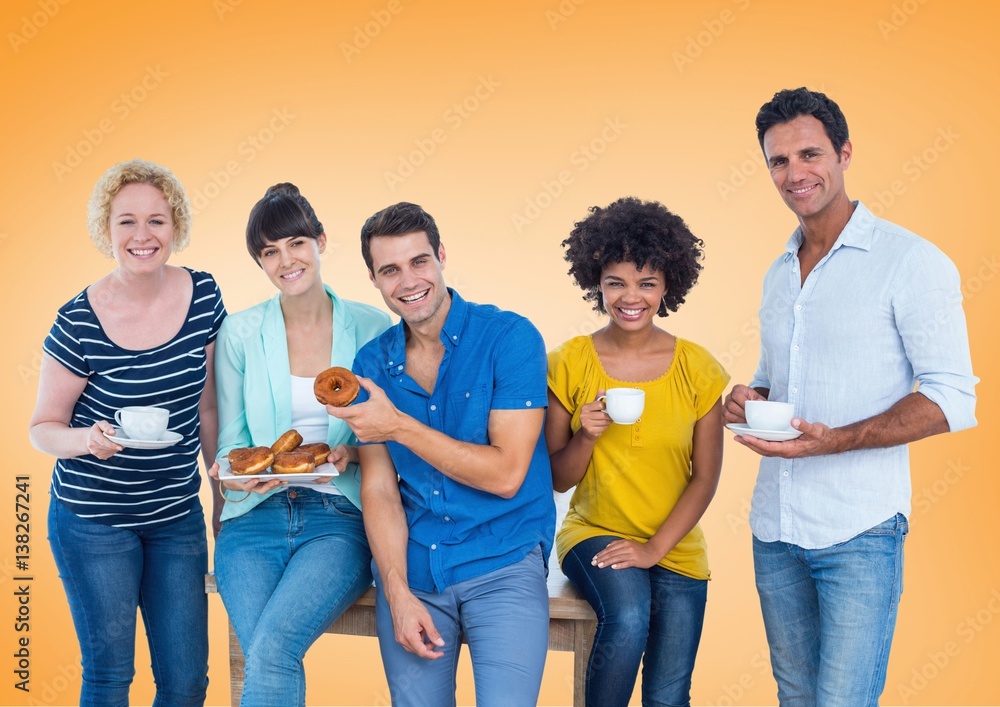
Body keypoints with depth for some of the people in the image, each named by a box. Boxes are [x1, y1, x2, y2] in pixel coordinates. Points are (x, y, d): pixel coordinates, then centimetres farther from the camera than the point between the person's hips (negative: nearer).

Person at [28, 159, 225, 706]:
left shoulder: (204, 296, -5)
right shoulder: (79, 323, -15)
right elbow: (42, 428, -5)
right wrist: (87, 439, -26)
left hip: (178, 517, 3)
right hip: (92, 519, -3)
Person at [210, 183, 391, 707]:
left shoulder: (371, 328, 3)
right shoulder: (240, 334, 7)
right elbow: (230, 443, 10)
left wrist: (354, 452, -12)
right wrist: (236, 474, -13)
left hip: (339, 519, -1)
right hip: (255, 519, 1)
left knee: (271, 648, -27)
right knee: (268, 658, -25)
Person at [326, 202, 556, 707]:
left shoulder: (510, 338, -8)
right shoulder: (372, 364, 5)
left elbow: (505, 474, -13)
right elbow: (379, 489, 3)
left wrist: (399, 425, -16)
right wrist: (398, 594, -8)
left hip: (502, 563, -3)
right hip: (411, 566, 4)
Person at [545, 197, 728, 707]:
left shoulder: (696, 368, -4)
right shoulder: (570, 364, -5)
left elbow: (705, 478, -2)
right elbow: (558, 479, -1)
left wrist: (654, 548, -12)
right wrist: (586, 436, -21)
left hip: (676, 547, 1)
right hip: (593, 532, -1)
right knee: (629, 617, -30)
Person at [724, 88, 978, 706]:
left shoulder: (911, 261, -8)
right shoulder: (778, 274, 13)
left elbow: (952, 398, -12)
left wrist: (834, 440, -24)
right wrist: (750, 399, 0)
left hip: (859, 532, -6)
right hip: (774, 525, 6)